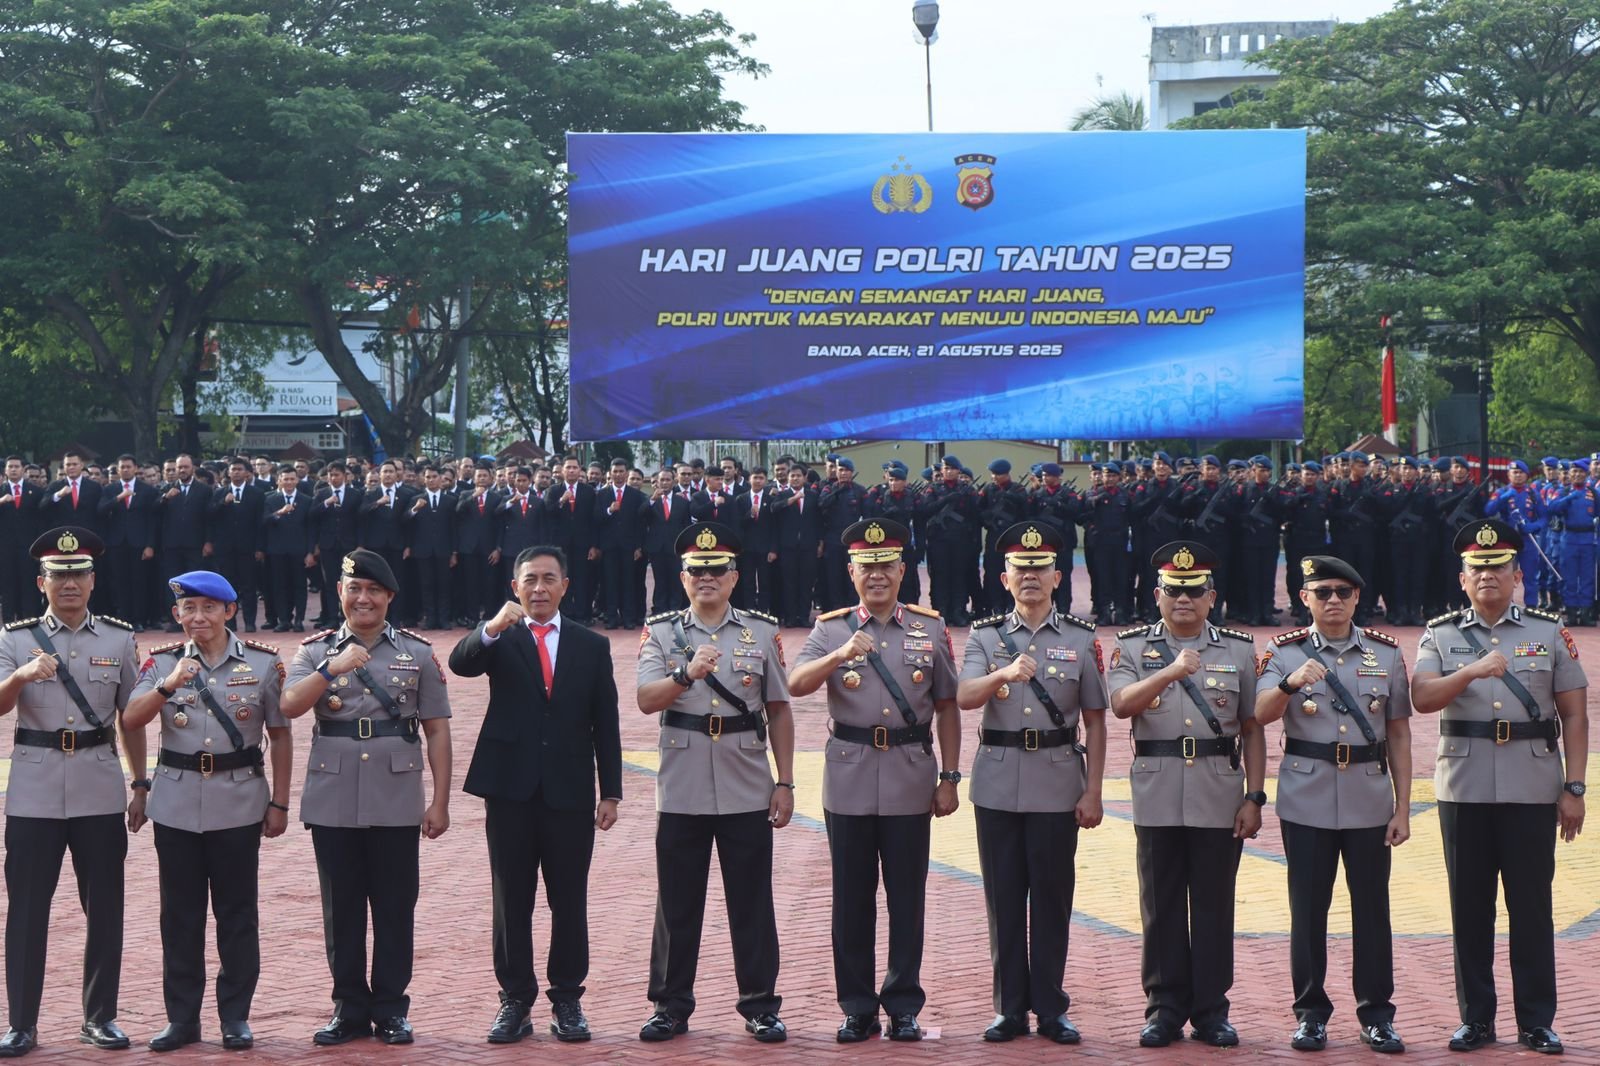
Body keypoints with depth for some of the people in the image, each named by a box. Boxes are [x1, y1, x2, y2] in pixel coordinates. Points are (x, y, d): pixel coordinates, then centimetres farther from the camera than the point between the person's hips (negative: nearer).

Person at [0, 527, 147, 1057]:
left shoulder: (119, 639, 5)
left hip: (100, 794, 1)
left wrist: (141, 785, 7)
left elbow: (131, 719, 10)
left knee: (104, 908, 7)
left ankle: (100, 1016, 19)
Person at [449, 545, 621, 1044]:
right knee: (511, 902, 5)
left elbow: (606, 724, 7)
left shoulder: (592, 646, 8)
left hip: (570, 792, 1)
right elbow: (460, 662, -17)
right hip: (510, 788, 0)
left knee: (570, 902, 5)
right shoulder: (498, 640, 6)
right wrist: (493, 627, -35)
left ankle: (567, 999, 14)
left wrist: (611, 791, 2)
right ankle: (515, 999, 12)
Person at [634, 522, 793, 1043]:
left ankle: (760, 1005, 16)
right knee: (677, 903, 7)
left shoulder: (763, 632, 4)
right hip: (681, 793, 0)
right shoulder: (660, 632, 2)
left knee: (751, 902, 6)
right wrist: (688, 673, -29)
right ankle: (671, 1005, 18)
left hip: (747, 793, 0)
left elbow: (779, 711, 6)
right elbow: (646, 700, -11)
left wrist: (785, 783, 2)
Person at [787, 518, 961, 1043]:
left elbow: (947, 708, 7)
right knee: (852, 899, 6)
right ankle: (858, 1009, 15)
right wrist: (841, 655, -28)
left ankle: (903, 1006, 15)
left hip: (910, 780, 0)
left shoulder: (931, 627, 5)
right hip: (849, 781, 0)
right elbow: (795, 685, -12)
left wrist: (949, 778, 3)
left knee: (907, 898, 5)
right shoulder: (831, 629, 3)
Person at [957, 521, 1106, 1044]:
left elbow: (1095, 722, 4)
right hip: (998, 785, 1)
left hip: (1057, 786, -1)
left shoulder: (1082, 639, 3)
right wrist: (1003, 675, -33)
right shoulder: (985, 635, 4)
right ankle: (1010, 1007, 15)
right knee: (1004, 897, 6)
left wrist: (1092, 793, -2)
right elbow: (964, 698, -13)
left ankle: (1050, 1008, 14)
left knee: (1052, 896, 4)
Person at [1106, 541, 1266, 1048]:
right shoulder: (1132, 646, 4)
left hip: (1220, 800, 0)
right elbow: (1121, 704, -13)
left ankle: (1211, 1010, 14)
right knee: (1161, 907, 5)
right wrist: (1171, 672, -26)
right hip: (1157, 799, 0)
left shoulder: (1240, 649, 7)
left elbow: (1252, 730, 6)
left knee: (1214, 906, 5)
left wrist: (1254, 798, 0)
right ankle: (1165, 1008, 14)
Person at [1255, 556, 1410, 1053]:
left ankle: (1376, 1015, 14)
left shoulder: (1387, 653, 5)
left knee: (1372, 908, 5)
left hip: (1370, 801, 1)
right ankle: (1311, 1013, 14)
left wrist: (1403, 808, 2)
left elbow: (1399, 734, 6)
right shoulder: (1285, 653, 1)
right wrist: (1291, 682, -33)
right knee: (1308, 909, 4)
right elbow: (1260, 715, -14)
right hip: (1306, 802, -1)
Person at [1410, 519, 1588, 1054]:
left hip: (1532, 790, -1)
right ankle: (1476, 1018, 16)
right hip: (1464, 790, 1)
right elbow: (1422, 699, -11)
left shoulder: (1550, 631, 5)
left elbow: (1574, 715, 4)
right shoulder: (1440, 635, 5)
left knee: (1531, 905, 3)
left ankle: (1536, 1021, 13)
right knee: (1470, 906, 6)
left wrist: (1573, 788, -2)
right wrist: (1472, 671, -26)